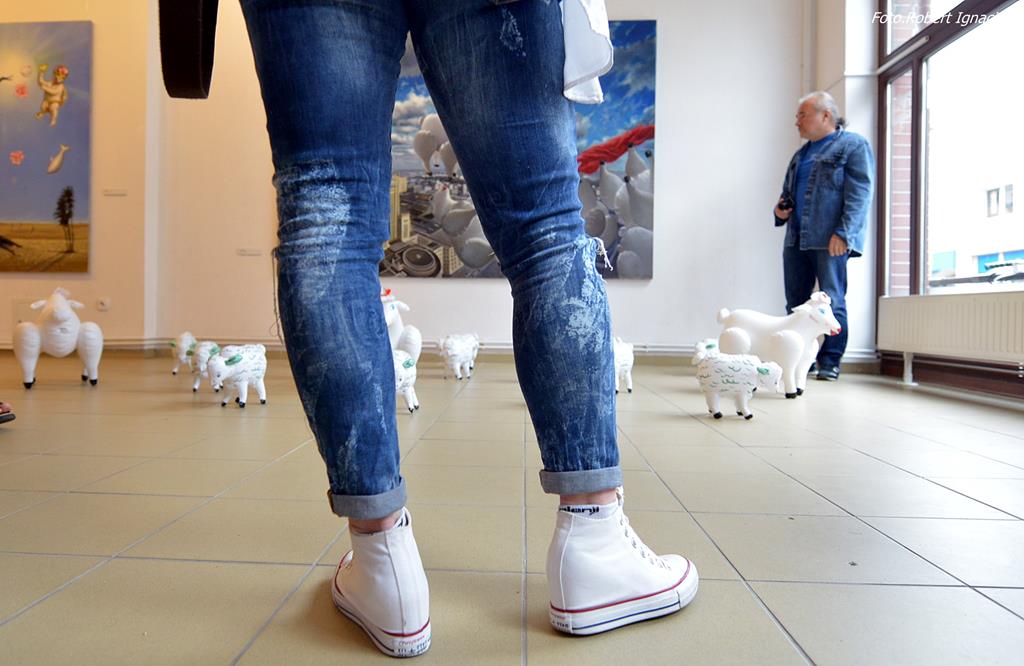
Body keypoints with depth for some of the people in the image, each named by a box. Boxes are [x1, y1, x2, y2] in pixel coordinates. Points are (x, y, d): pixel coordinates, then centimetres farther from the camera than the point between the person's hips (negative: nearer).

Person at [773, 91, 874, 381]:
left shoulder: (853, 145, 0)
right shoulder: (801, 154, 22)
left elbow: (859, 193, -10)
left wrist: (843, 233, -19)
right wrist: (781, 211, 8)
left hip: (829, 241, -7)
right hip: (796, 240, 7)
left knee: (832, 302, -3)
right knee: (795, 303, 8)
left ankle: (830, 362, 4)